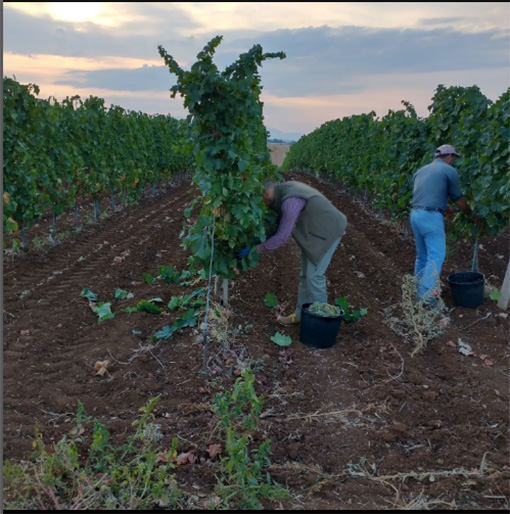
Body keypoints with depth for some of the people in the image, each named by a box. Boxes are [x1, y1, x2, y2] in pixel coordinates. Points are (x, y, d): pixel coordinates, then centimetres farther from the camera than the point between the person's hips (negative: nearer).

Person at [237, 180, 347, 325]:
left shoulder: (290, 201, -29)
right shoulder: (285, 189, 2)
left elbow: (282, 237, -28)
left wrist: (255, 249, -21)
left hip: (327, 231, -10)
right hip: (314, 230, 10)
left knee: (314, 276, -6)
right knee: (306, 274, 11)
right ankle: (301, 314, 21)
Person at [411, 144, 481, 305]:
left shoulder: (420, 171, 20)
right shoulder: (449, 171, 1)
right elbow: (458, 200, 6)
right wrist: (472, 215, 22)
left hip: (415, 214, 8)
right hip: (431, 217, -7)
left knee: (422, 256, 15)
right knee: (436, 256, -6)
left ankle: (419, 292, 22)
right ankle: (427, 295, -12)